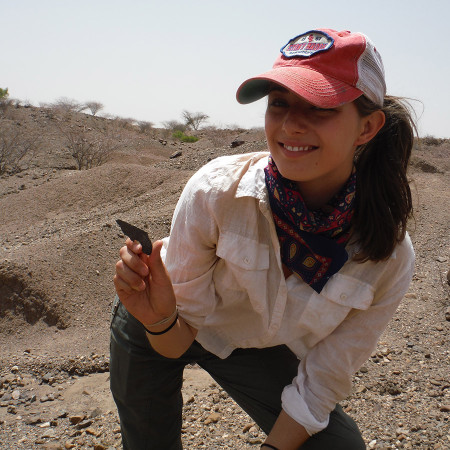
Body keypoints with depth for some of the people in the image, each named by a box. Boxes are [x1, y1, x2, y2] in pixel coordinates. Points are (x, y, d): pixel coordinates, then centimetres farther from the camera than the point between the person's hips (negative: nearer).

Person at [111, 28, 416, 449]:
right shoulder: (215, 190, -33)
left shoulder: (389, 258, -27)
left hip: (257, 347, 2)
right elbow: (176, 344, -21)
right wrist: (160, 319, -41)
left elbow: (321, 383, -14)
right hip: (163, 332, -1)